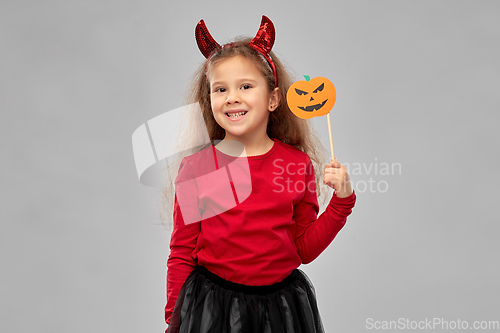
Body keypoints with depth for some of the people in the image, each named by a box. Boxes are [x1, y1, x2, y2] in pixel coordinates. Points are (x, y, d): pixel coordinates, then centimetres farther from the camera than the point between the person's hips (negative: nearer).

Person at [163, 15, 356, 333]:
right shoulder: (196, 166, -5)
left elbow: (304, 249, 3)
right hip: (211, 303, -1)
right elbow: (182, 253, 0)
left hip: (282, 304, 2)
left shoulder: (298, 163, -1)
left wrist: (341, 199, -6)